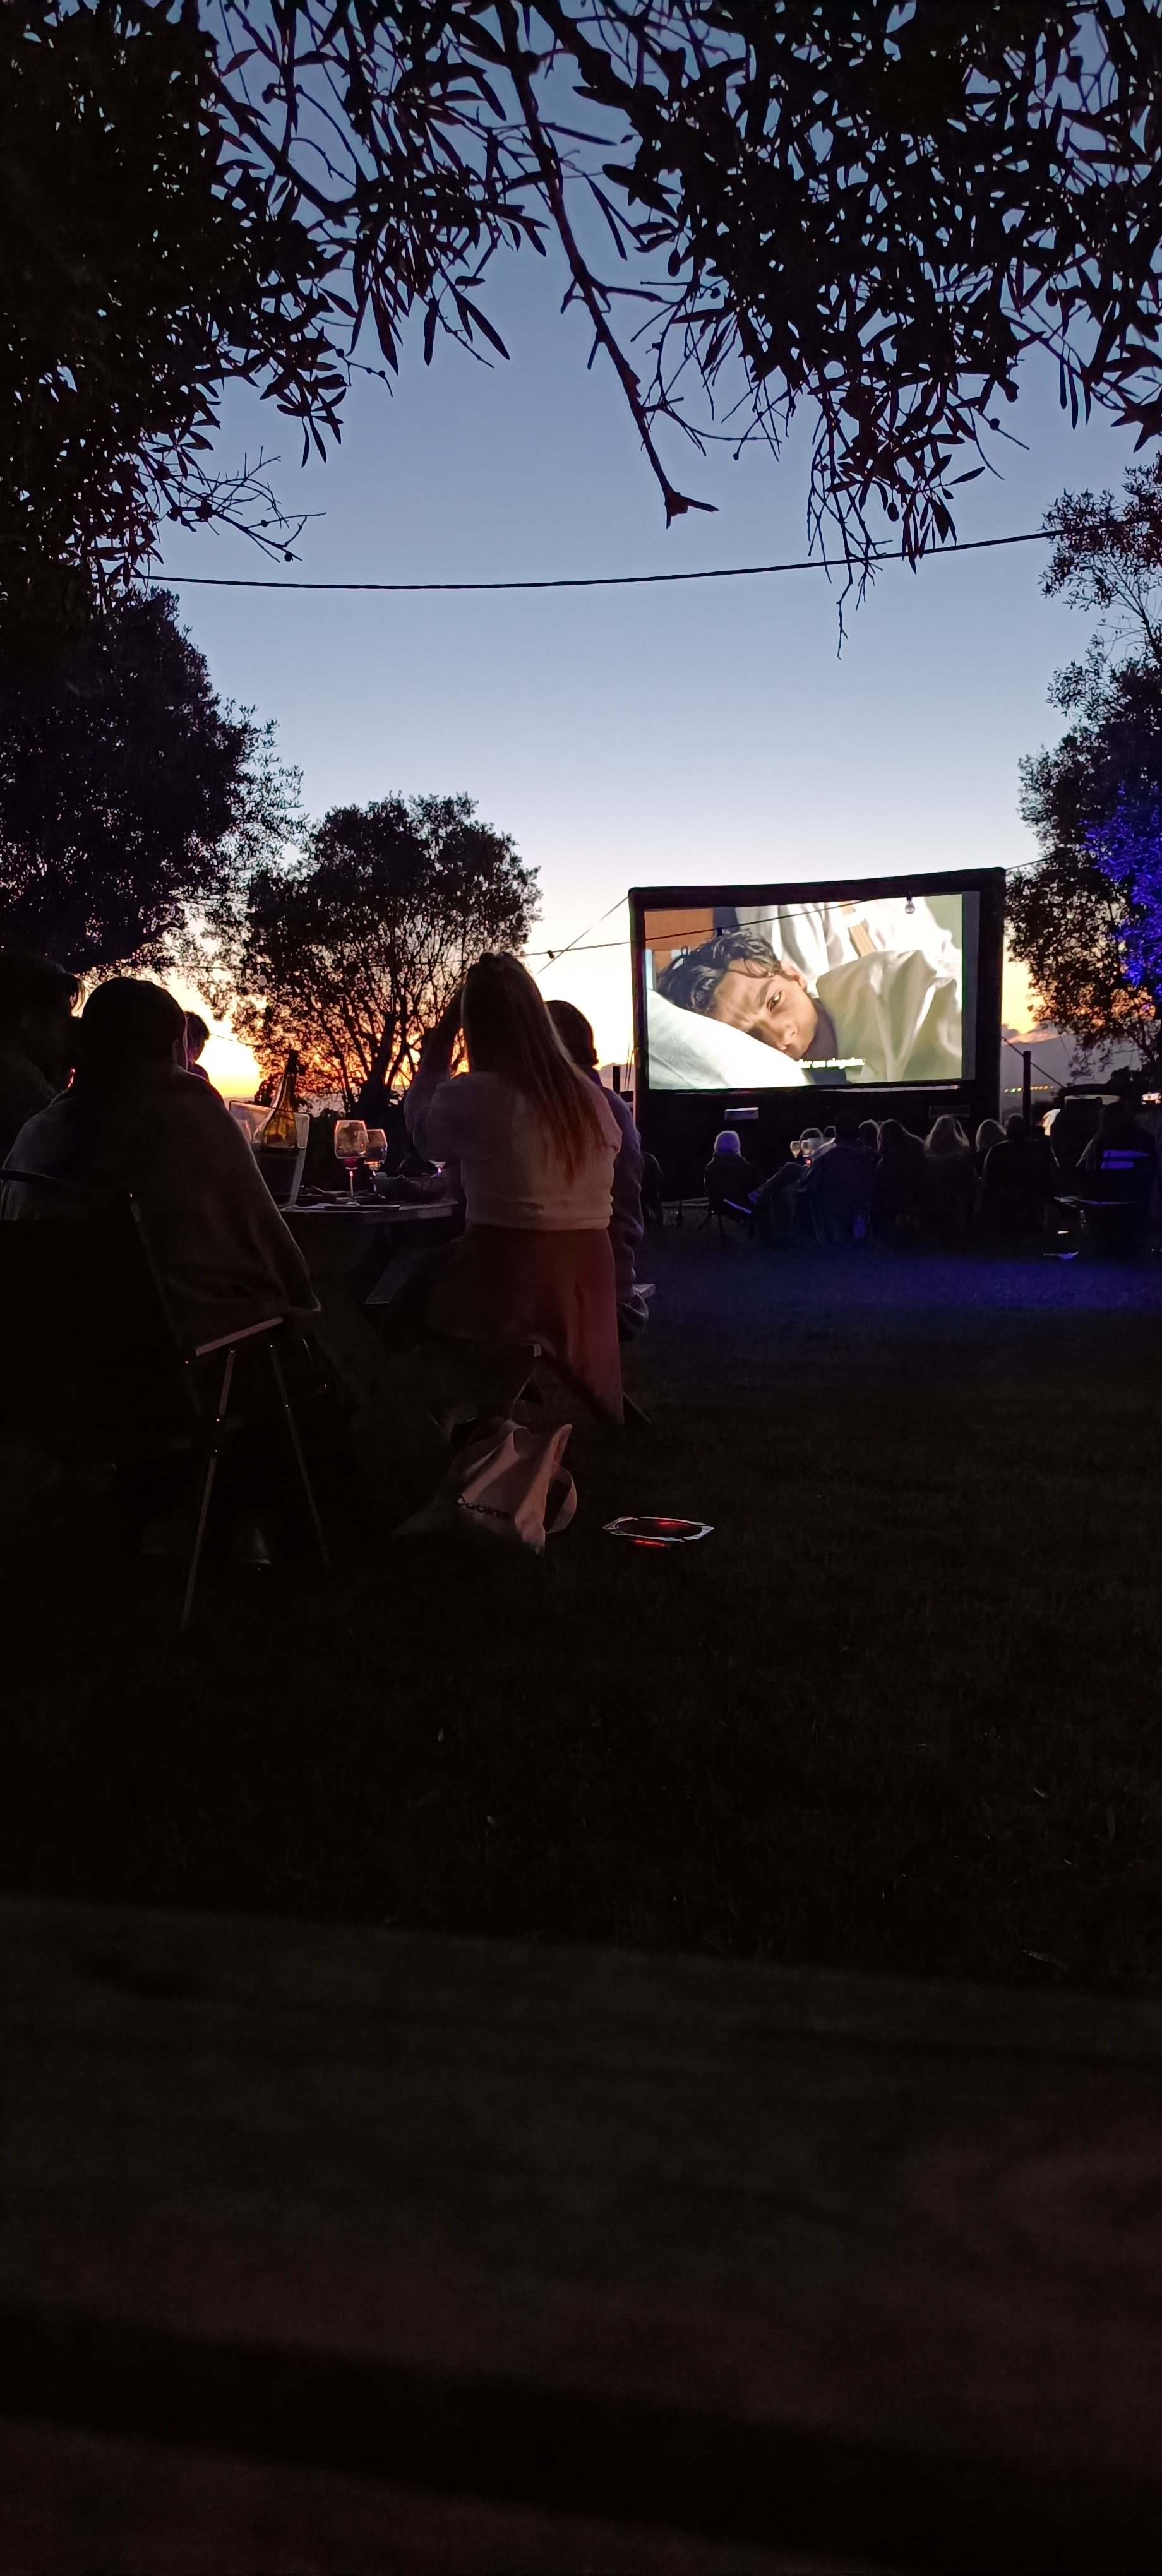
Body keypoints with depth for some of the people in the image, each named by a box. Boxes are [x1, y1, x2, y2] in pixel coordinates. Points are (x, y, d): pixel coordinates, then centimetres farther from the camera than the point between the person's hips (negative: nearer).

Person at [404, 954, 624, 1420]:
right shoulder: (592, 1098, 4)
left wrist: (437, 1046, 14)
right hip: (588, 1281, 5)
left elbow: (425, 1134, 10)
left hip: (507, 1283, -5)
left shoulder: (470, 1096, -12)